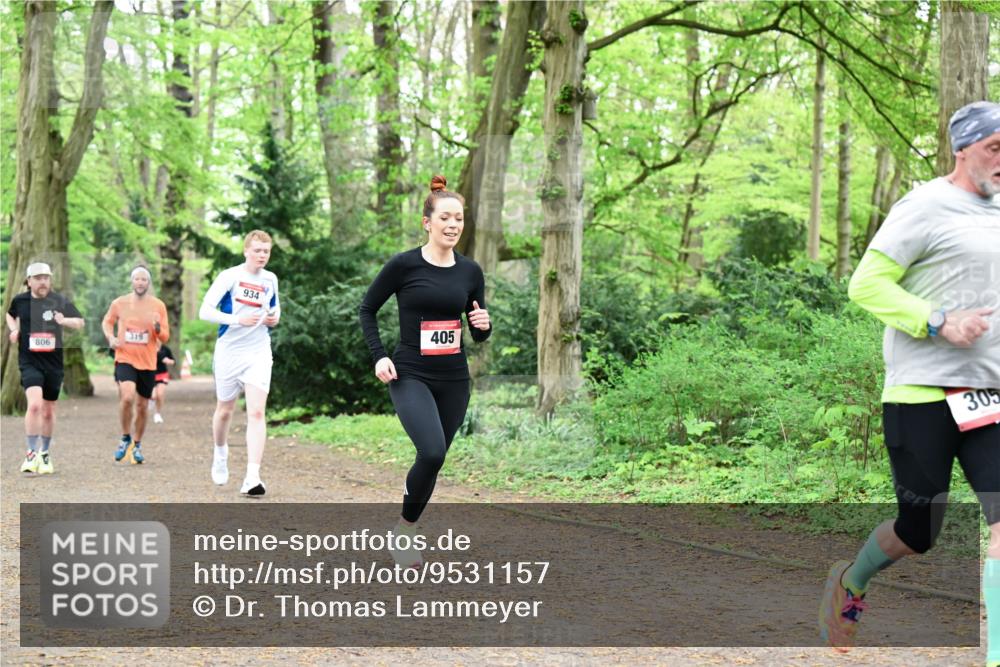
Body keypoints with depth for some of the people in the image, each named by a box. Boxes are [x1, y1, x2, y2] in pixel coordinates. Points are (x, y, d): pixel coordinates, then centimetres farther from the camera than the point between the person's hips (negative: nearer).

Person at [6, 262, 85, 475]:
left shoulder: (59, 301, -2)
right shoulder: (20, 300, 1)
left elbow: (80, 322, -4)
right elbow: (11, 314, 23)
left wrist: (65, 321, -24)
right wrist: (14, 330, 5)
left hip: (54, 362, 1)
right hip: (29, 361, -1)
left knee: (48, 411, 11)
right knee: (34, 404, -21)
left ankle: (45, 454, 30)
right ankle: (32, 454, -12)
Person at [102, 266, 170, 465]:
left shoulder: (158, 306, 1)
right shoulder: (119, 303, 0)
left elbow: (165, 338, 3)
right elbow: (107, 322, 18)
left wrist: (157, 327, -18)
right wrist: (110, 337, -1)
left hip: (147, 363, 2)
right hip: (125, 359, -2)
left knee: (142, 406, 9)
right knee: (127, 397, -24)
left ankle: (137, 445, 28)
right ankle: (125, 438, -4)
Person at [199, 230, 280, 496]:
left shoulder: (270, 280, 7)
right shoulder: (229, 277, -7)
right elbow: (205, 311, -12)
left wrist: (274, 318, 1)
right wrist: (238, 319, -23)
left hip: (259, 354, 2)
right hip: (229, 352, -2)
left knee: (256, 412, -13)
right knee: (224, 410, 13)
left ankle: (252, 477, -19)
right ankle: (220, 455, 42)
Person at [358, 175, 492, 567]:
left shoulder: (470, 272, 5)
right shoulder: (404, 265, -8)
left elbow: (479, 335, 13)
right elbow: (367, 310, 3)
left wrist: (484, 325, -10)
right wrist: (378, 356, -8)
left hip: (454, 380, 5)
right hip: (410, 377, -5)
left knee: (433, 459, 8)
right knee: (432, 452, -23)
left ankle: (406, 528, 28)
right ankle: (405, 528, -1)